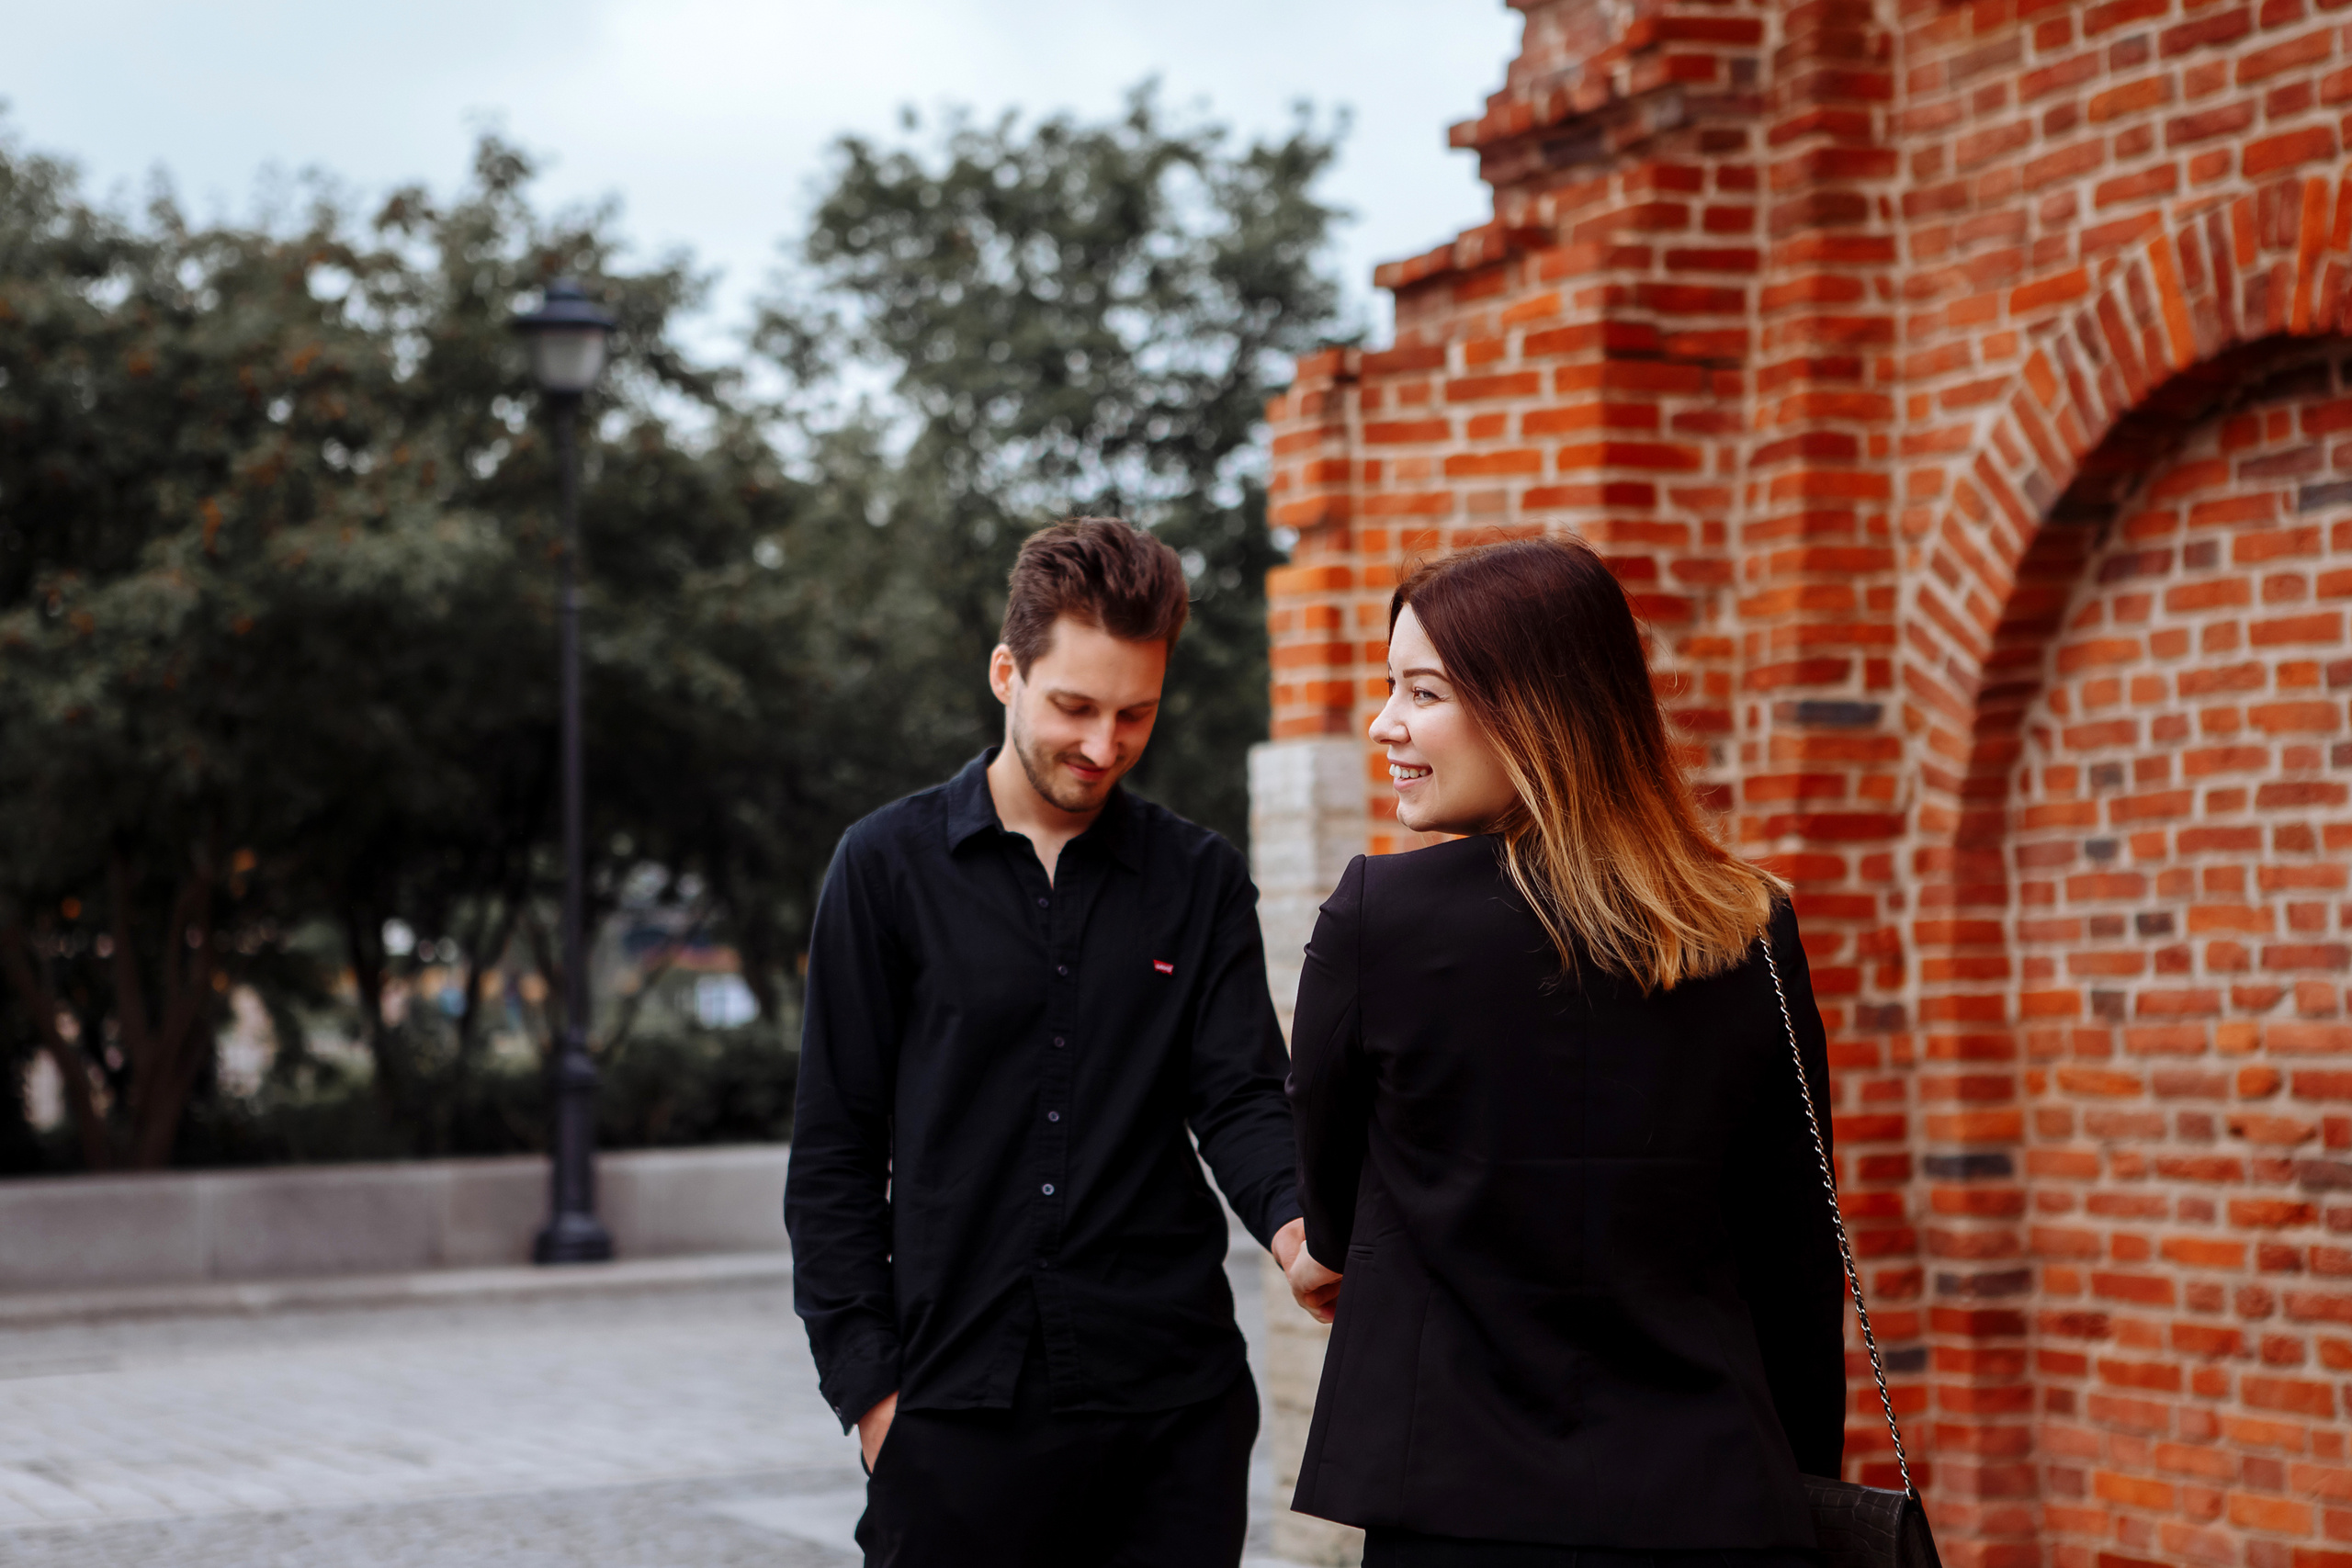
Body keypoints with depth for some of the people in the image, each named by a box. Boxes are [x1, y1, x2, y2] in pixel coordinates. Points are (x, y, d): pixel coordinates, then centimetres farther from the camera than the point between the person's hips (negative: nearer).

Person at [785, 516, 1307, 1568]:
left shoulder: (1201, 881, 8)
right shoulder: (888, 868, 3)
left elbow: (1239, 1097, 1)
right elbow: (835, 1152, 3)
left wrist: (1290, 1219, -21)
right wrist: (868, 1382, -3)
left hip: (1171, 1403, 2)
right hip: (958, 1405, -1)